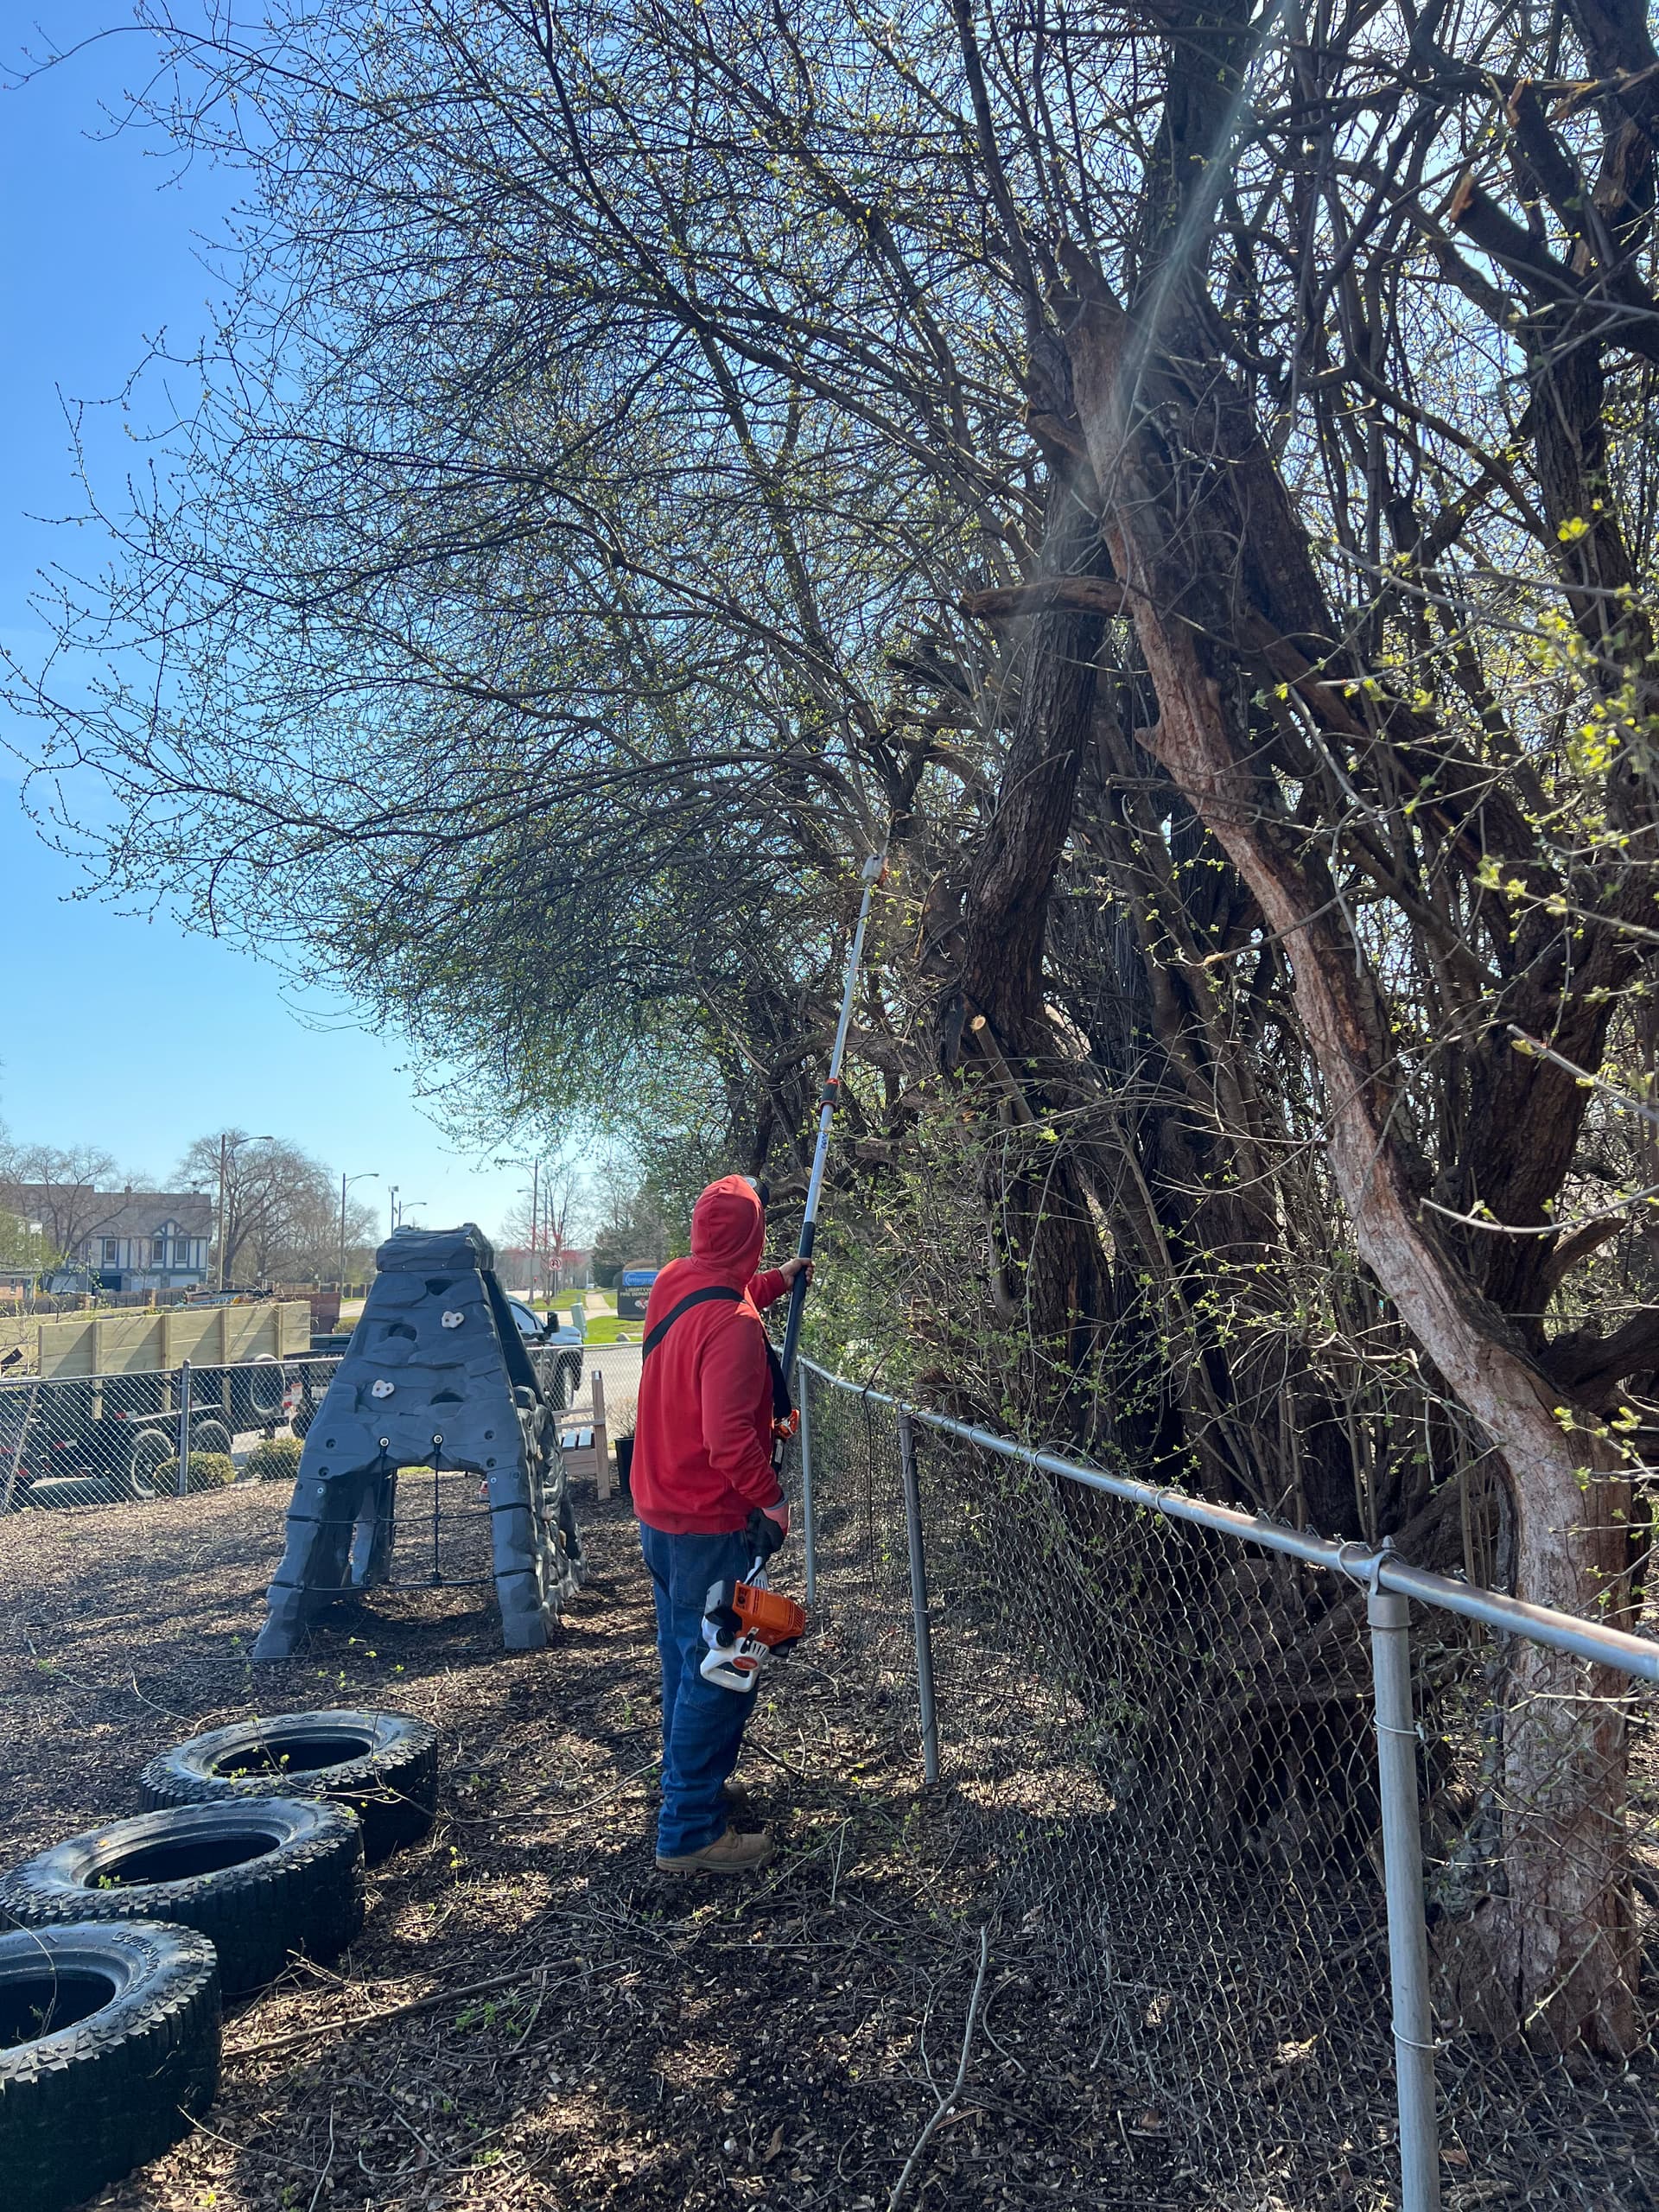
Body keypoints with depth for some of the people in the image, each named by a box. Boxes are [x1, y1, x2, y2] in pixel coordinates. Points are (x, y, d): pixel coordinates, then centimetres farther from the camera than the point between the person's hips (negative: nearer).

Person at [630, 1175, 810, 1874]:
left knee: (685, 1662, 22)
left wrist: (776, 1281, 29)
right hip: (710, 1527, -9)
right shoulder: (734, 1326, -25)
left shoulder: (672, 1284, 2)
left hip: (659, 1515, 9)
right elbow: (729, 1437, -30)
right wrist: (770, 1498, -17)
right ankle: (690, 1832, 9)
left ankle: (689, 1787, 38)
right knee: (718, 1674, 1)